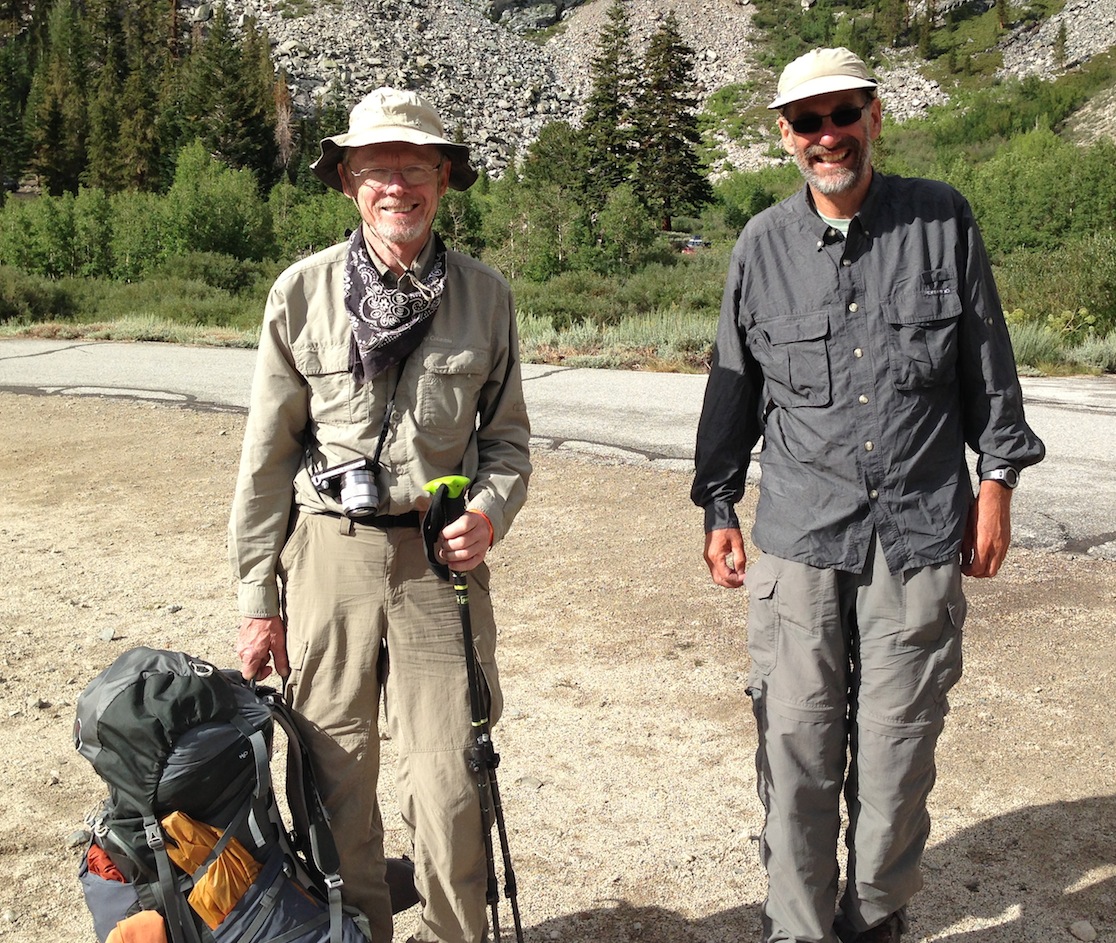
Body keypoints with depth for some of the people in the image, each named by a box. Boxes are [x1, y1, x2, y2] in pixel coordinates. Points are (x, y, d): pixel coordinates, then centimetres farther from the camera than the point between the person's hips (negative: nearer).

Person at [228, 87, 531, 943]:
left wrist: (491, 511, -10)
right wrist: (257, 600, 4)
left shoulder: (485, 295, 2)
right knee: (335, 782, 9)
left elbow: (507, 436, 12)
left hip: (440, 556, 0)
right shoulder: (303, 292, 0)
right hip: (328, 552, 1)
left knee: (448, 791, -1)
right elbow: (267, 457, 4)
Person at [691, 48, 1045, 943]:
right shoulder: (762, 246, 4)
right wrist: (719, 507, 11)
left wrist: (997, 479, 7)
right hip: (799, 535, 0)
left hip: (921, 533, 0)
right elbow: (733, 389, 11)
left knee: (897, 744, 9)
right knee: (797, 743, 3)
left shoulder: (942, 221, 3)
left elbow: (988, 365, 9)